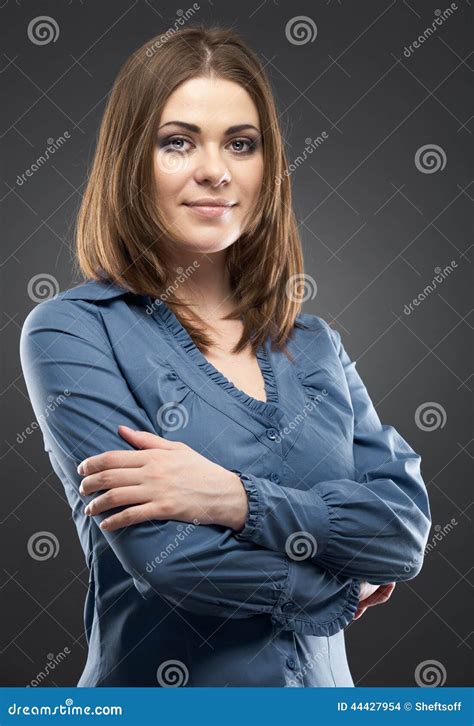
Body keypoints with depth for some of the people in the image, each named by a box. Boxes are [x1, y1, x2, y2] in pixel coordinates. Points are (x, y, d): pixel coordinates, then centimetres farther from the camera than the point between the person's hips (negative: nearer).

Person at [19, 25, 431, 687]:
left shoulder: (315, 345, 1)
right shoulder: (71, 331, -13)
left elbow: (409, 526, -8)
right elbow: (162, 550, -22)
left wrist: (242, 500, -23)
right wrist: (340, 587, -9)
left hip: (322, 685, 5)